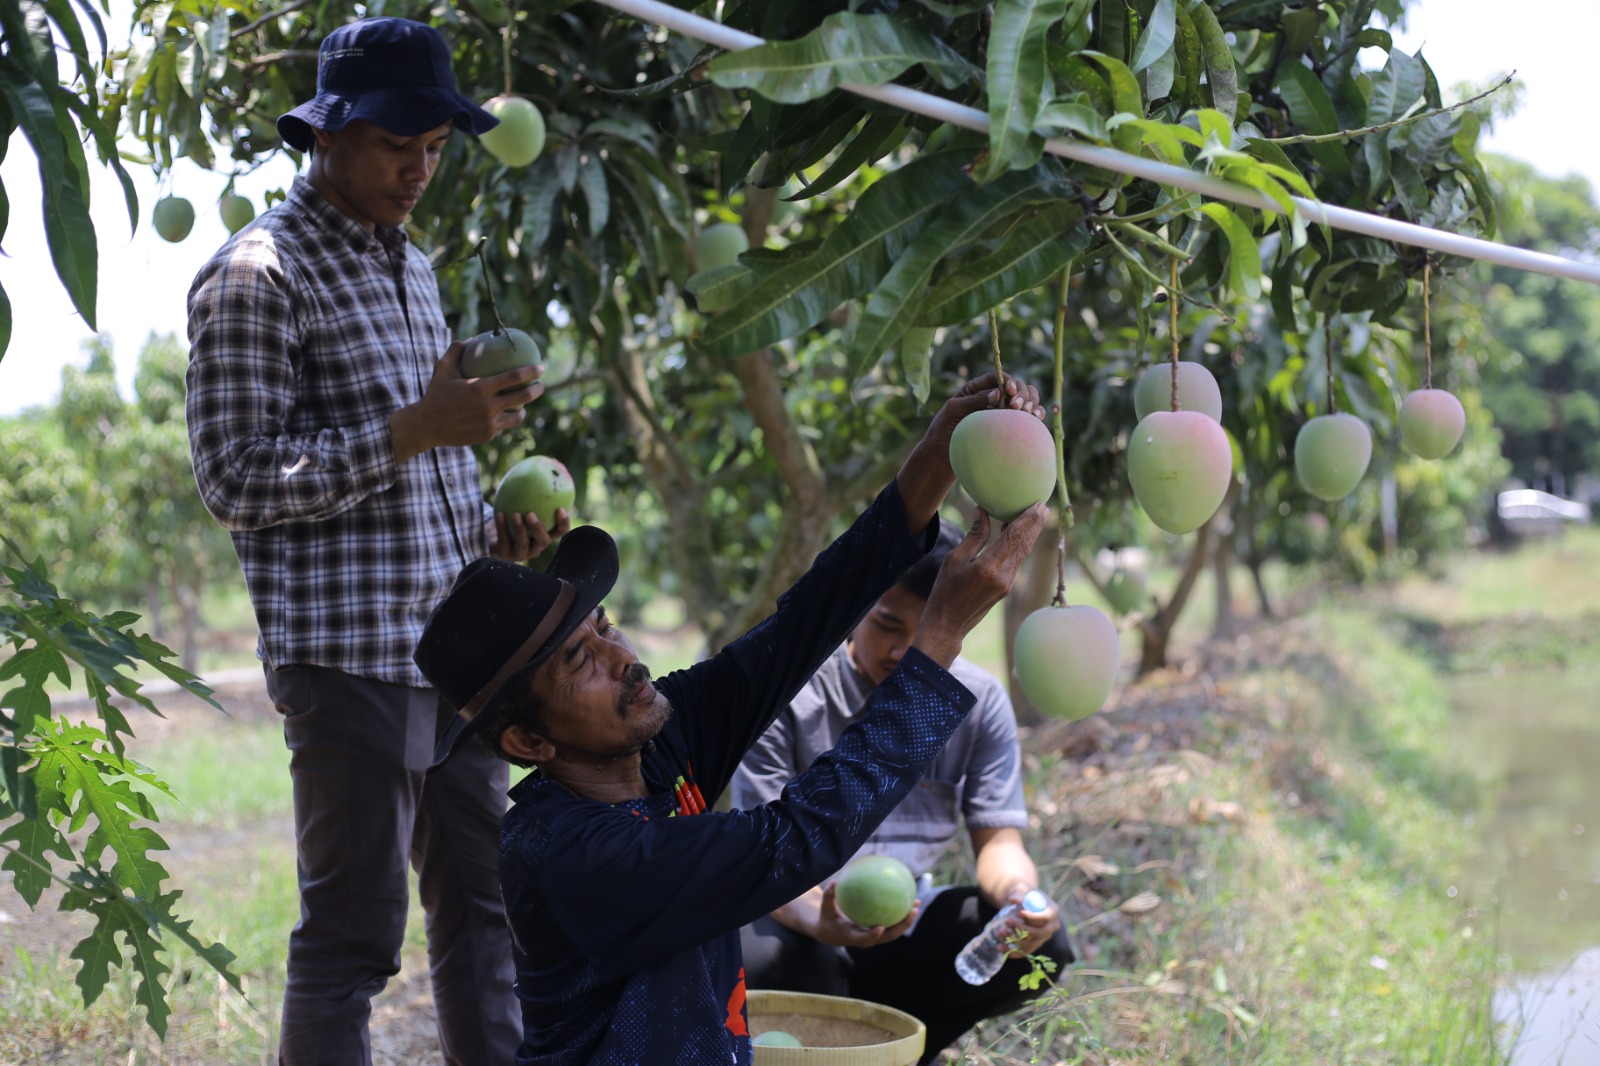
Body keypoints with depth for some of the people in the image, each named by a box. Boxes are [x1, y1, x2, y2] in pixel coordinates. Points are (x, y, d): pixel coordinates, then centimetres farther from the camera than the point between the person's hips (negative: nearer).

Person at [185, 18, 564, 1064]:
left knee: (483, 900, 11)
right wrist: (416, 429, -19)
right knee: (352, 933, -4)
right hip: (349, 653, -8)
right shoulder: (257, 276, -8)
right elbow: (236, 478, -14)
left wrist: (493, 529, 8)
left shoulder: (413, 266, 18)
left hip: (456, 646, 8)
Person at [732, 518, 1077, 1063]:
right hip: (803, 921, -3)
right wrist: (820, 919, -44)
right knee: (767, 961, -38)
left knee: (1041, 943, -22)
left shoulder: (981, 701, -4)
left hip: (906, 931, 3)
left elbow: (998, 838, -7)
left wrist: (1017, 894, -33)